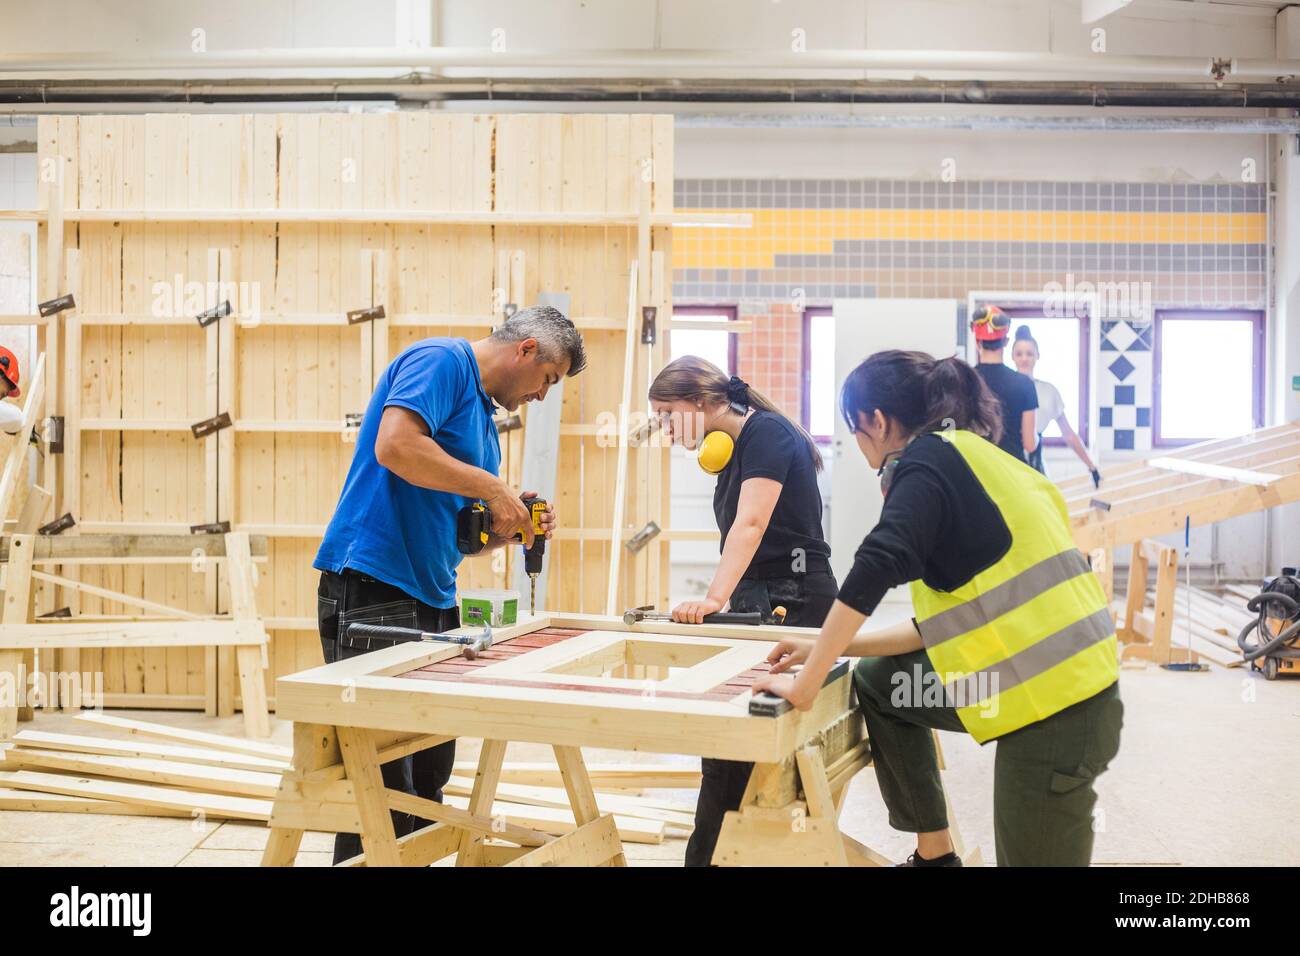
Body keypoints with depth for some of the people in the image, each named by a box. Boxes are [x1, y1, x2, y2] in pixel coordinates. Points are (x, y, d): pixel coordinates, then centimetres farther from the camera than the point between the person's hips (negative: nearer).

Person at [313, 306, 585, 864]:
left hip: (433, 598, 10)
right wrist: (493, 488, -17)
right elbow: (395, 446, -25)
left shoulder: (483, 413, 21)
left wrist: (512, 527, 6)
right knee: (384, 786, -7)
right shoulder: (441, 362, -6)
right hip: (373, 589, -10)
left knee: (428, 778, 12)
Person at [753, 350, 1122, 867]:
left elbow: (873, 573, -25)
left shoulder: (928, 460, -9)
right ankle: (934, 854, 25)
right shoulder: (969, 457, 18)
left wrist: (805, 686, -16)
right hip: (1055, 684, 10)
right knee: (878, 684, 20)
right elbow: (941, 621, 19)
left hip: (1054, 708, -10)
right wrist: (825, 649, 17)